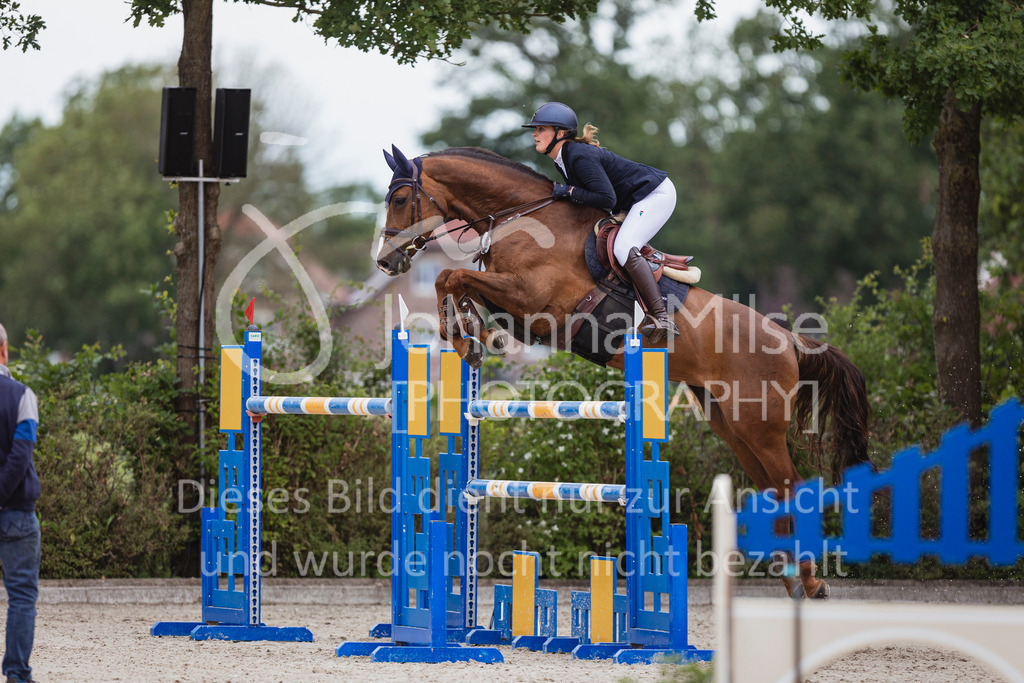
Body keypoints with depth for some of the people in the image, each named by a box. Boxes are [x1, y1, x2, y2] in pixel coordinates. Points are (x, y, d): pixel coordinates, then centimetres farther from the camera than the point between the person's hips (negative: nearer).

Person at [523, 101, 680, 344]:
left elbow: (607, 199, -28)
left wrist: (570, 191, -21)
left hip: (657, 195, -11)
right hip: (634, 201, 11)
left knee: (624, 248, -26)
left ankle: (662, 318, -30)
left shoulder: (580, 157, -24)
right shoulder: (564, 160, 7)